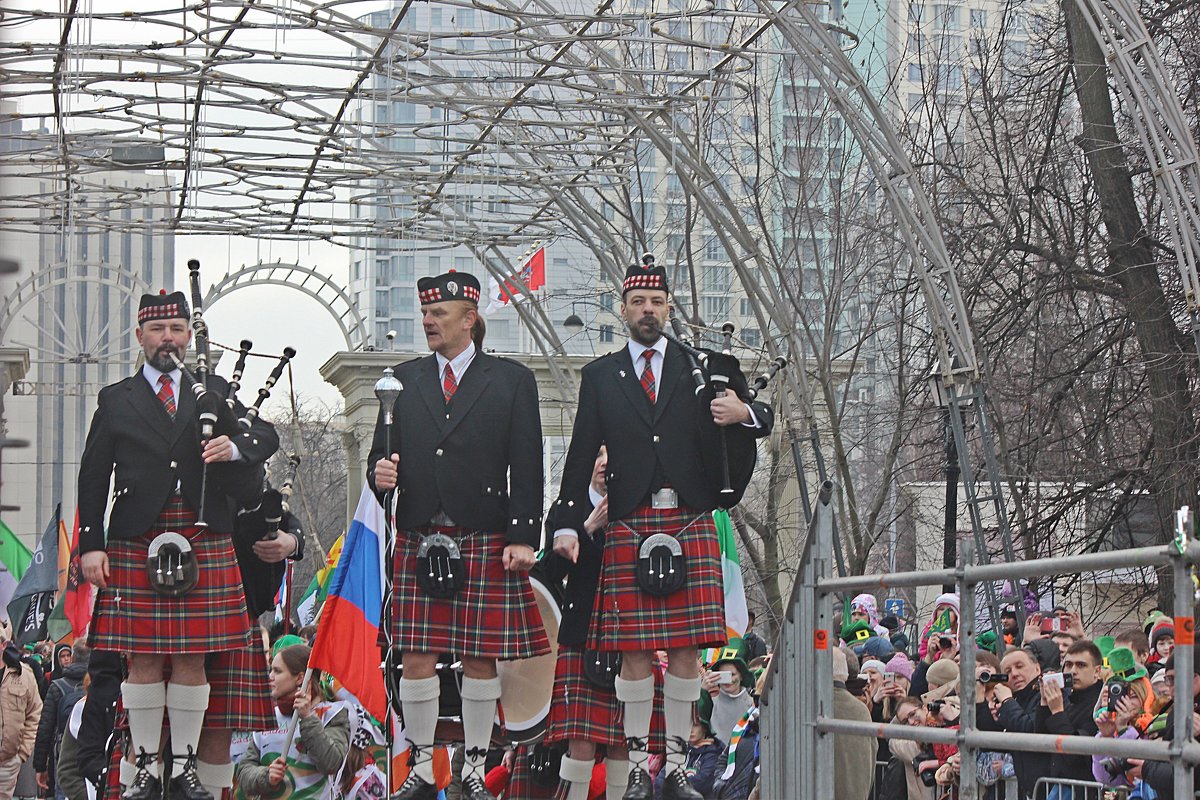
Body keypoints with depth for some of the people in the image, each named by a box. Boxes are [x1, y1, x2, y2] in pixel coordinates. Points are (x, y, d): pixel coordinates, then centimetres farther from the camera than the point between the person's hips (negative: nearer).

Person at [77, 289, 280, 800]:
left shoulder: (214, 392, 15)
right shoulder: (115, 401, 11)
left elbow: (267, 437, 9)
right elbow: (93, 478, 7)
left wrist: (236, 446, -14)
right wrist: (91, 545, -2)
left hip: (205, 543, 1)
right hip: (135, 545, -1)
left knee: (192, 659, 3)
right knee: (143, 659, 0)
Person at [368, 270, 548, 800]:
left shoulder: (511, 381, 5)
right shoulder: (403, 380, 14)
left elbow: (526, 470, 2)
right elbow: (382, 453, 16)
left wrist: (523, 537, -6)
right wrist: (381, 475, -8)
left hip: (485, 543, -2)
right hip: (418, 540, 2)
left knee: (481, 657, 1)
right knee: (416, 657, 0)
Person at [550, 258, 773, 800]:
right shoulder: (600, 376, 12)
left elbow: (761, 419, 14)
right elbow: (581, 456, 9)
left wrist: (745, 414, -10)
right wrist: (568, 525, 1)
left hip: (691, 523, 1)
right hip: (629, 526, -1)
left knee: (686, 649, 0)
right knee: (635, 650, -3)